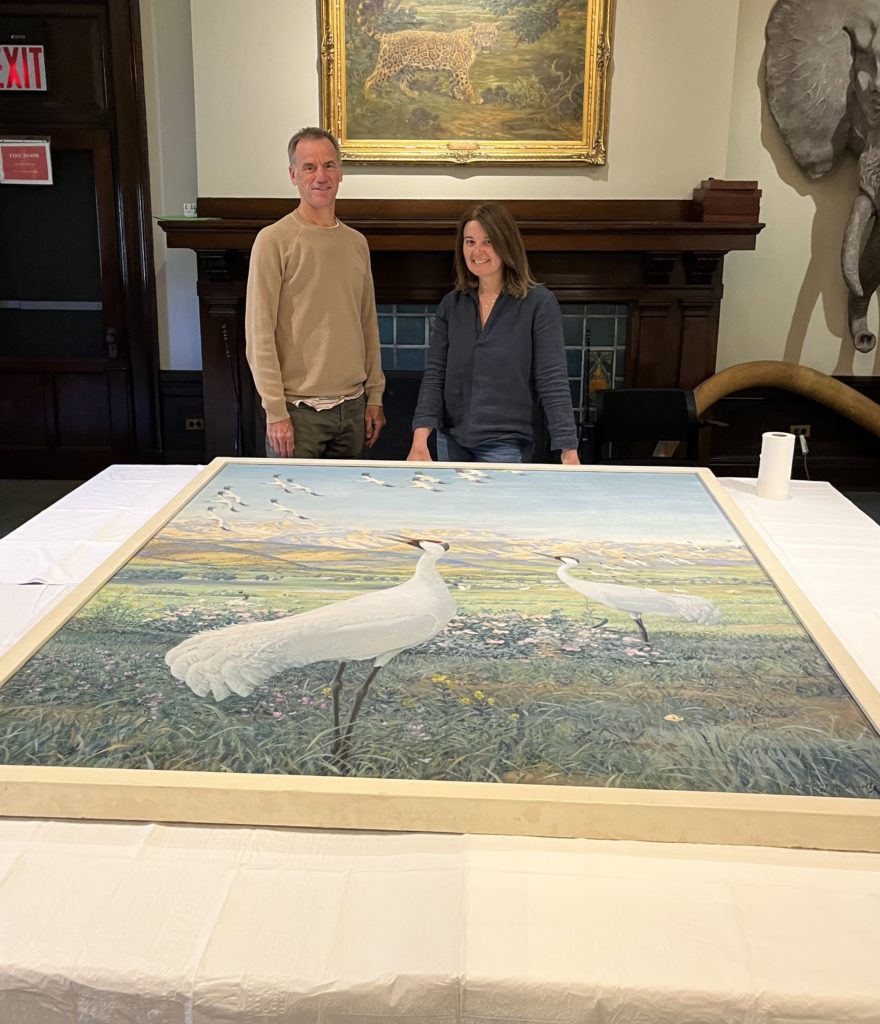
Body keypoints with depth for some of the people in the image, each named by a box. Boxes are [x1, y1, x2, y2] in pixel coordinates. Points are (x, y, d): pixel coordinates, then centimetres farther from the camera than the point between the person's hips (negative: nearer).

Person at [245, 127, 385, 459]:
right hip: (299, 408, -5)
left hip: (352, 406, 5)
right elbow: (259, 335, -11)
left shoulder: (357, 242, 11)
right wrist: (275, 412, -14)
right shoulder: (274, 241, -7)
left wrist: (375, 396, 11)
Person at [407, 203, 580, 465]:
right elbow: (435, 375, 1)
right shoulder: (451, 304, 4)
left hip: (505, 445, -4)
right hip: (451, 442, 4)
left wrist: (569, 451, -18)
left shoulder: (539, 303, -8)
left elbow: (553, 382, -11)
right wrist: (421, 436, -13)